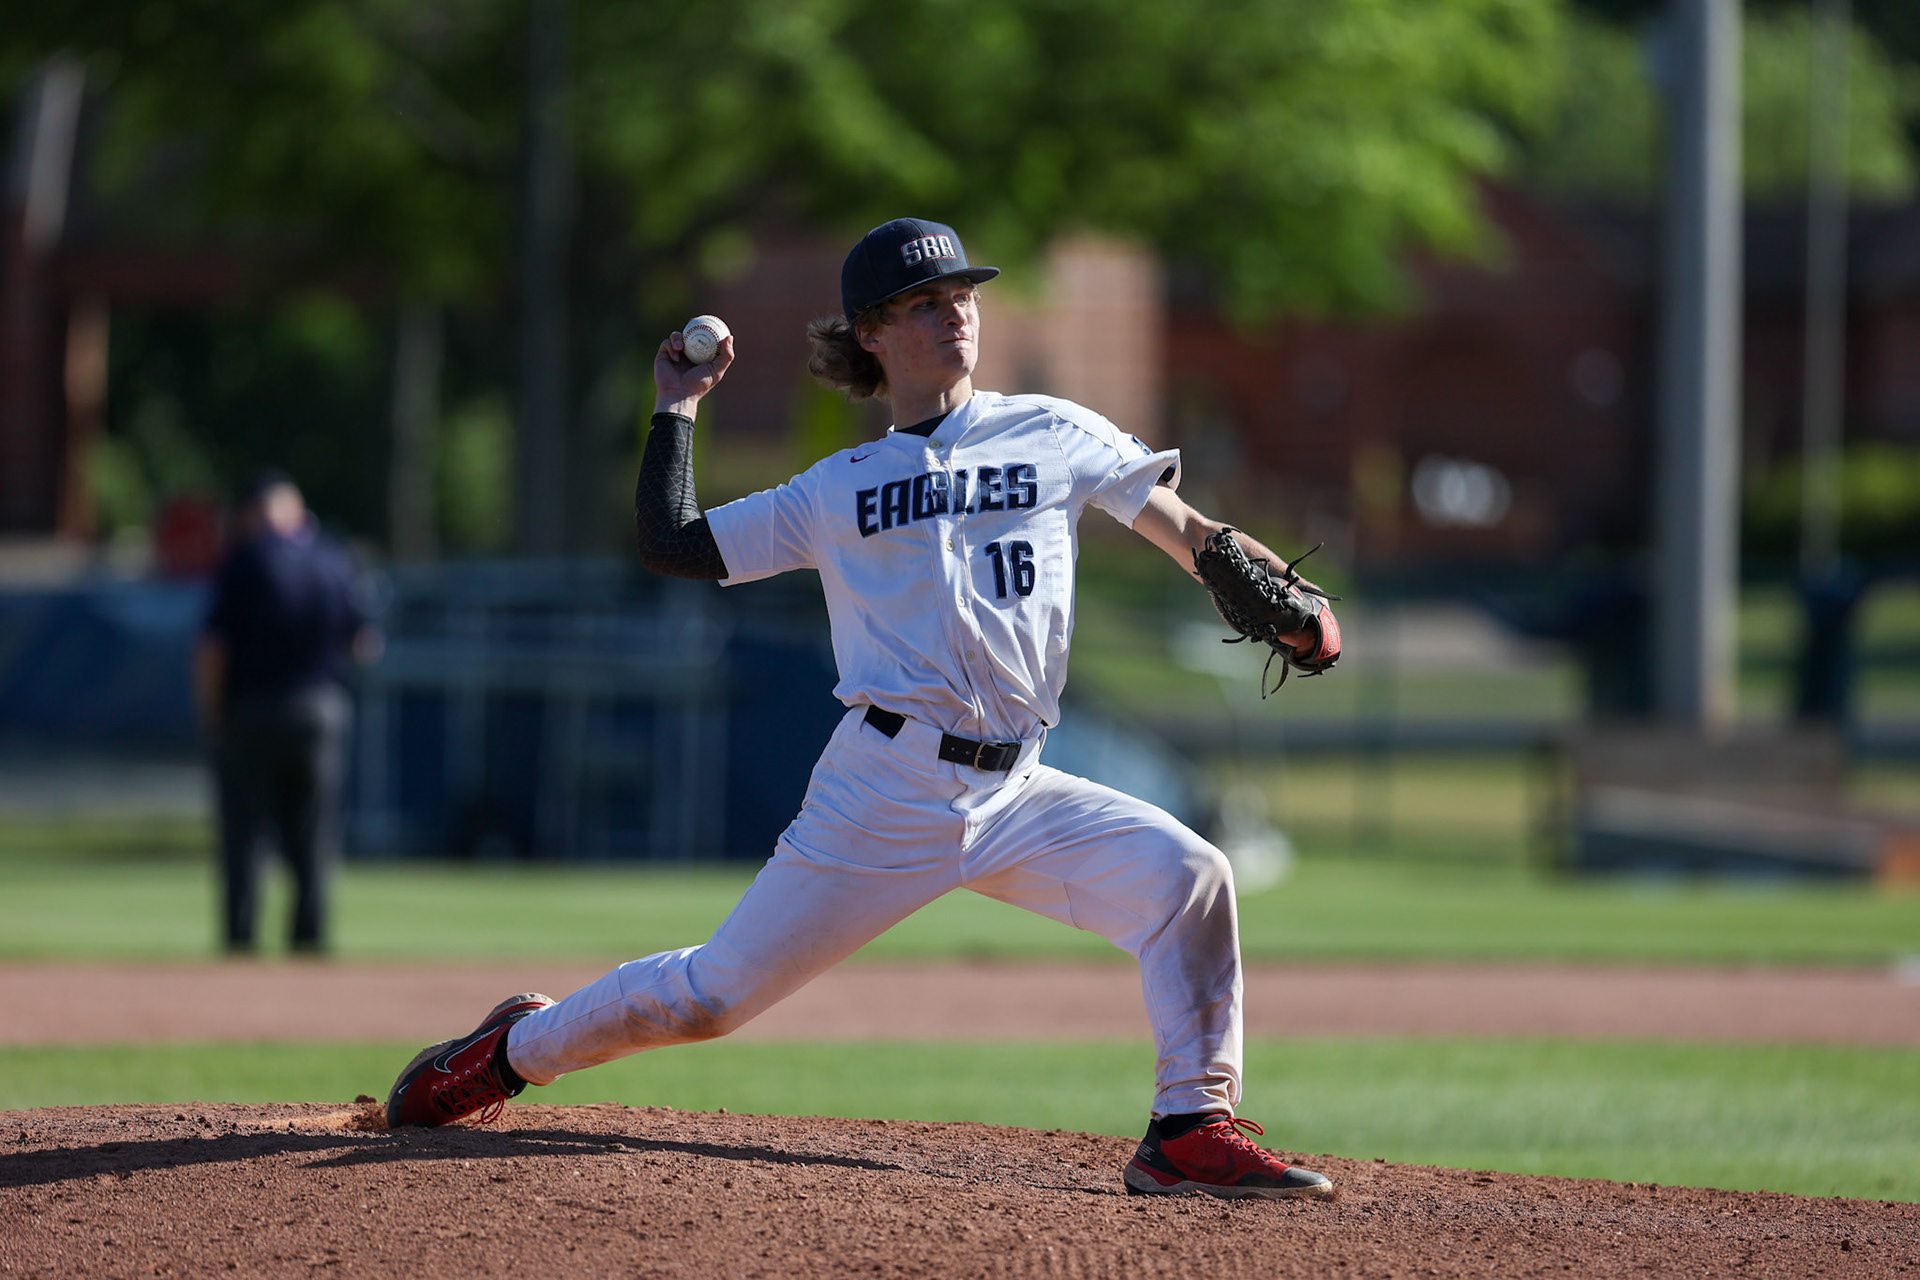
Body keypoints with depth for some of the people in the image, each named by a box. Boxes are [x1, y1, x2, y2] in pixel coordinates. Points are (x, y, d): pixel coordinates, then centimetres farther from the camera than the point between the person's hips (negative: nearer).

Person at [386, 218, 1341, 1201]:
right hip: (885, 786, -1)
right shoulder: (839, 490, 10)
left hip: (1015, 790, 2)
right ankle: (518, 1049, 25)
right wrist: (677, 410, 10)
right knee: (716, 994, 1)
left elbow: (1185, 533, 4)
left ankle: (1193, 1132, -13)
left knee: (1186, 874, -21)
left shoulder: (1054, 436, 10)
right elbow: (671, 545, 10)